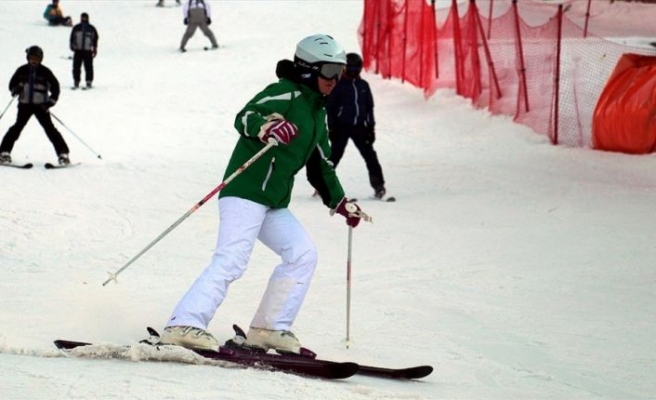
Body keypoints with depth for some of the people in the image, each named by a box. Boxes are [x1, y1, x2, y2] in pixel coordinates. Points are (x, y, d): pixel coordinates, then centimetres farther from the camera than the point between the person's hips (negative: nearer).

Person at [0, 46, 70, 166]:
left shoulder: (45, 72, -4)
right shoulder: (22, 71, 1)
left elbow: (55, 87, 1)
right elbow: (12, 84, 11)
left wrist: (51, 101, -12)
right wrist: (15, 89, -13)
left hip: (41, 105, -1)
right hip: (25, 104, 1)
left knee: (49, 128, -7)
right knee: (18, 126, -8)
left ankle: (63, 153, -6)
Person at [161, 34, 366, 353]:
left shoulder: (317, 113, 22)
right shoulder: (285, 93, -6)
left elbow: (320, 165, 32)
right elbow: (244, 117, -22)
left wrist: (340, 202, 31)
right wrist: (266, 127, -43)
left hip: (274, 202, 9)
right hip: (246, 191, -9)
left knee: (303, 254, 0)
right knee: (232, 260, -21)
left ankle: (268, 329, 3)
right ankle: (184, 324, -27)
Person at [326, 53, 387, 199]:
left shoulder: (363, 85, 10)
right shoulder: (338, 85, -3)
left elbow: (369, 107, 15)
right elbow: (330, 107, -3)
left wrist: (371, 127, 10)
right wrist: (332, 128, -8)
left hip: (360, 127, 4)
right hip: (342, 127, -4)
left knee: (370, 155, -2)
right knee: (335, 155, -3)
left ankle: (378, 185, 1)